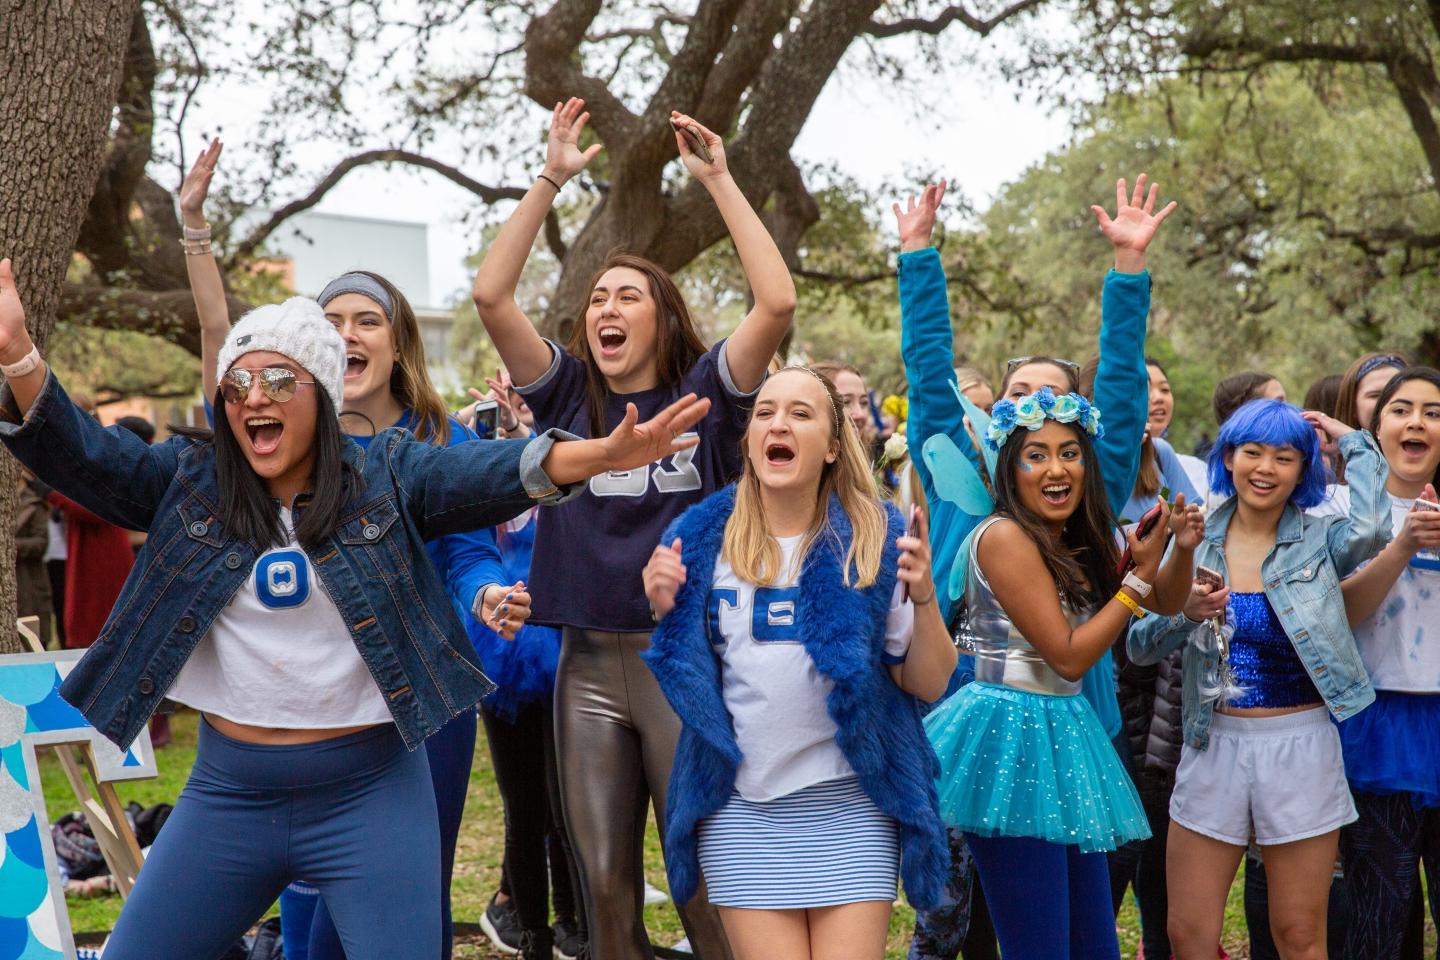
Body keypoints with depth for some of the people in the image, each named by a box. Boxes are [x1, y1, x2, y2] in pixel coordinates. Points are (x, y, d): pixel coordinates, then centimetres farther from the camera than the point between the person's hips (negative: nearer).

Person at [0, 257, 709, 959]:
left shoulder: (386, 478, -2)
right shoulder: (189, 483, 4)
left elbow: (488, 472, -17)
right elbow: (78, 453, -5)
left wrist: (600, 456, -36)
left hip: (371, 793, -2)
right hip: (227, 795, 3)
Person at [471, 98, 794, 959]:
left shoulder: (702, 394, 0)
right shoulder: (570, 394, 7)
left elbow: (778, 303, -15)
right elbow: (492, 295, -2)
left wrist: (720, 181, -12)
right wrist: (552, 180, -5)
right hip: (589, 661, 3)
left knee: (705, 882, 1)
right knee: (605, 886, 10)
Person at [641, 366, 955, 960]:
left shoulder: (876, 539, -4)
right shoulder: (704, 538, 1)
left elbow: (928, 685, -2)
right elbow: (685, 674, 8)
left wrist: (922, 598, -18)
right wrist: (665, 612, -9)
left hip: (853, 807, -1)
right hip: (741, 811, 1)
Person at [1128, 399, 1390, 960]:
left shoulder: (1319, 541, -1)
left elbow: (1372, 527, -26)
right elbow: (1138, 648, 2)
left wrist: (1353, 440, -11)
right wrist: (1185, 614, -18)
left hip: (1300, 745, -1)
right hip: (1214, 744, 2)